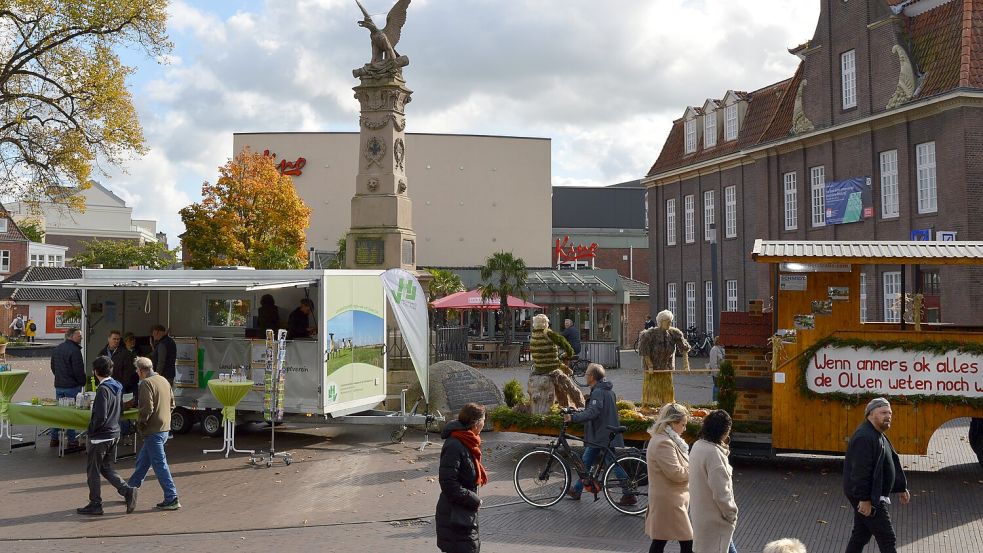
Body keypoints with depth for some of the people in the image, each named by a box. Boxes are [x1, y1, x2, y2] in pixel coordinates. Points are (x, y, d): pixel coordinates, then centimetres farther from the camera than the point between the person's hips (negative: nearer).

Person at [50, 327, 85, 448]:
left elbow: (53, 367, 19)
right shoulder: (74, 350, -16)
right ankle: (71, 440, 1)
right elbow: (78, 370, -18)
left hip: (58, 385, 8)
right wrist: (82, 382, -4)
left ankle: (54, 438, 18)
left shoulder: (56, 349, 12)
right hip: (72, 386, -8)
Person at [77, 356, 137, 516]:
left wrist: (91, 429, -8)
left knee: (93, 470, 5)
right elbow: (121, 411, 15)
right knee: (106, 468, 17)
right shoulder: (117, 387, 6)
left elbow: (101, 417, -22)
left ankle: (95, 504, 12)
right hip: (115, 434, 8)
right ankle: (127, 490, 2)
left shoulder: (103, 389, -20)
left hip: (100, 436, -8)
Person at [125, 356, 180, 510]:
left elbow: (147, 408, -22)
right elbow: (172, 403, 17)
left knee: (160, 464, -6)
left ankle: (172, 499, -6)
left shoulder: (146, 383, -15)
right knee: (142, 461, 22)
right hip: (164, 427, 9)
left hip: (153, 431, -9)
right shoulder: (164, 380, 11)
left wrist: (139, 424, -8)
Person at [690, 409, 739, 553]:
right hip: (714, 520, -9)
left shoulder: (697, 446, 1)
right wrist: (732, 514, -12)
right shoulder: (713, 453, -27)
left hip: (701, 513, 9)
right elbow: (721, 493, -25)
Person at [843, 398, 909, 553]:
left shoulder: (878, 435, 16)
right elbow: (860, 471, -26)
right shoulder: (865, 437, -21)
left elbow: (893, 463, 25)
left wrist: (902, 488, 24)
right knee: (887, 539, -5)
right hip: (867, 498, -11)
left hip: (875, 496, 11)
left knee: (860, 535, 16)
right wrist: (864, 499, -26)